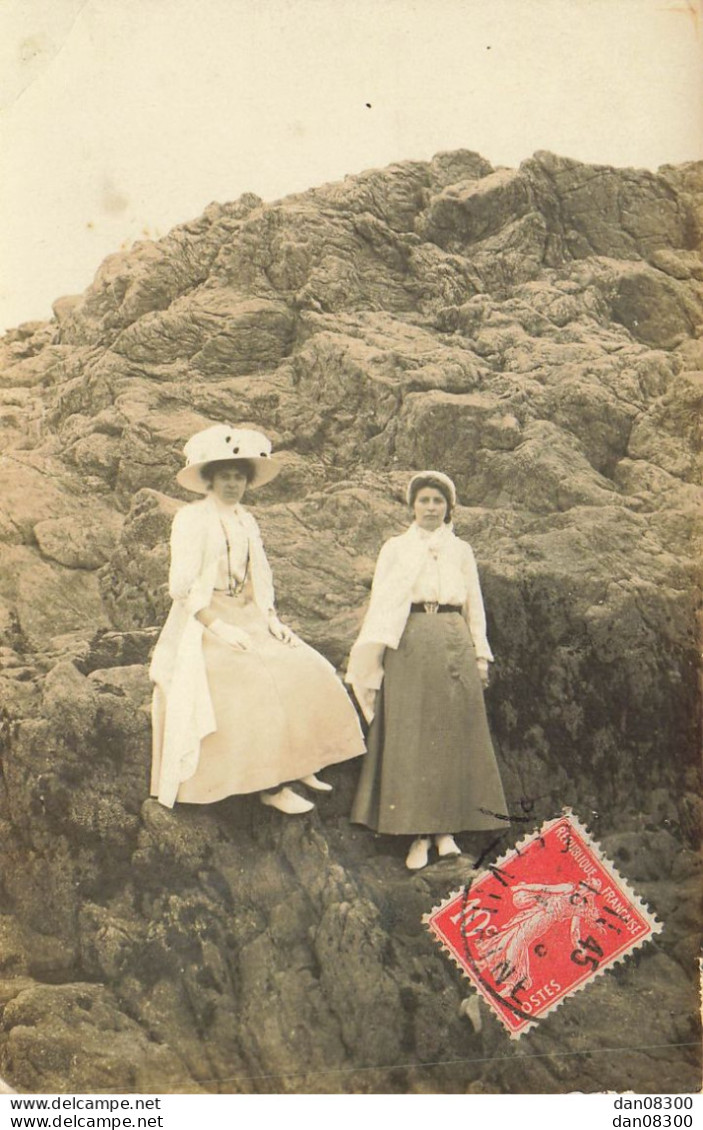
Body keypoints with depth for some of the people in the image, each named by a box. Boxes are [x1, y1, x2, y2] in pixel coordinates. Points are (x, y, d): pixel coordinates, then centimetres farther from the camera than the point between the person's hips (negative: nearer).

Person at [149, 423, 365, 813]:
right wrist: (219, 627, -19)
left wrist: (272, 621, 1)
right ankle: (269, 786, -16)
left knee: (305, 673, -8)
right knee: (258, 684, -25)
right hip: (202, 627, -7)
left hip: (248, 620, 7)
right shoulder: (191, 519, -6)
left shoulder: (246, 522, 15)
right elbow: (182, 587, -12)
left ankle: (296, 766, -1)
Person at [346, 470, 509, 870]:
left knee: (453, 734, -1)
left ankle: (446, 829, 6)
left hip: (454, 645, 2)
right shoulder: (395, 548, 11)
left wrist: (480, 655, 8)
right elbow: (380, 604, 7)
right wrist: (374, 657, -2)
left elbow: (475, 605, 15)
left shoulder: (461, 551, 15)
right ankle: (419, 834, 1)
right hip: (410, 646, -1)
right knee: (410, 736, -4)